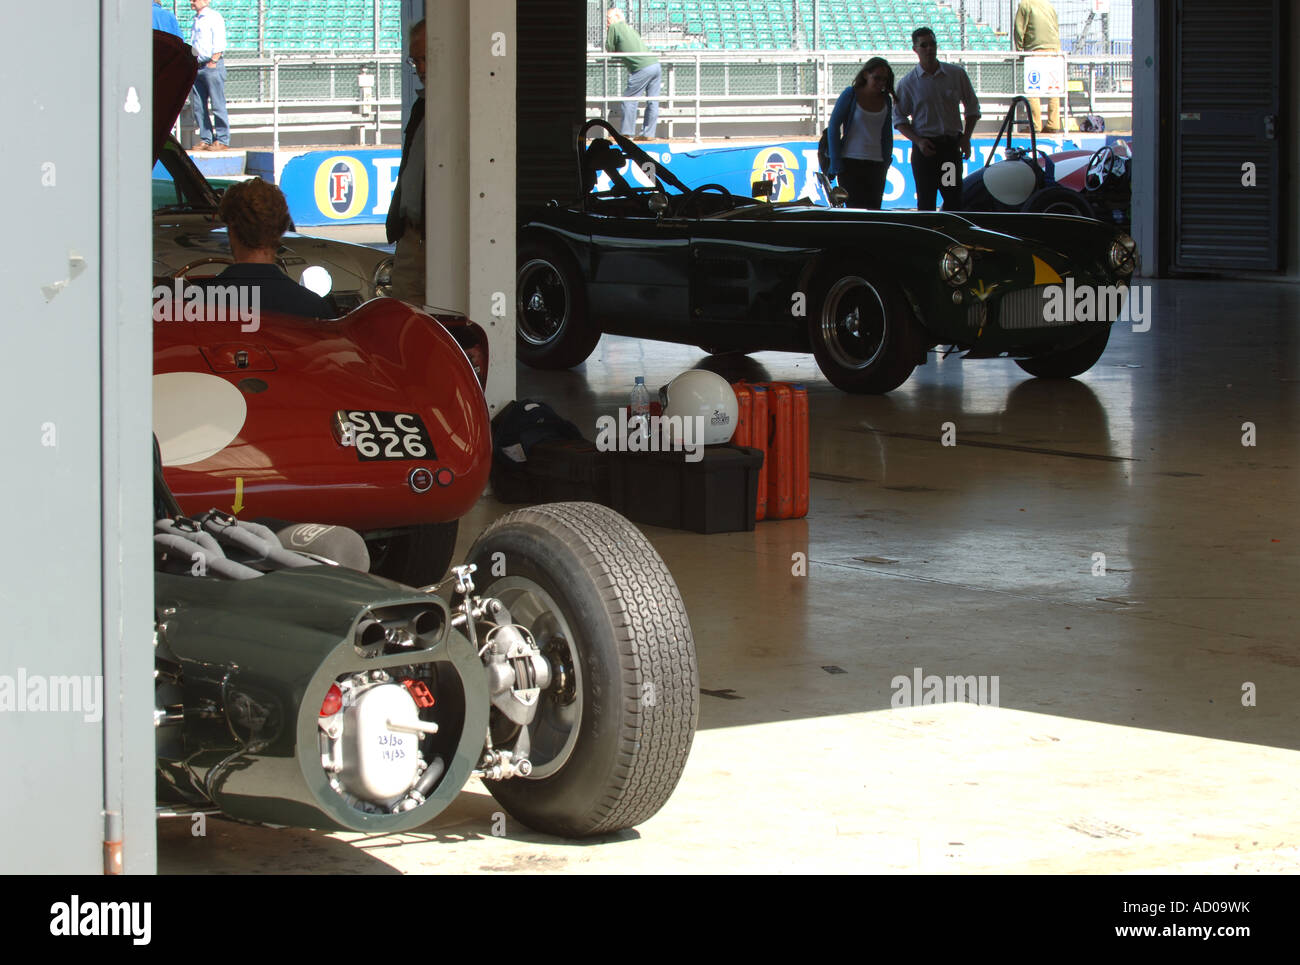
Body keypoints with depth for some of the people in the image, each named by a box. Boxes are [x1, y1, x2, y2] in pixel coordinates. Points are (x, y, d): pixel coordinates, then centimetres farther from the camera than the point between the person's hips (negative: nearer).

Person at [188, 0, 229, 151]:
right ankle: (206, 140, 10)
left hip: (212, 66, -8)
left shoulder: (214, 17, -4)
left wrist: (213, 62, -18)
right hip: (197, 67, 8)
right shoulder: (196, 20, 20)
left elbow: (219, 44, -11)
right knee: (198, 106, 5)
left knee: (217, 105, -6)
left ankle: (222, 140, -3)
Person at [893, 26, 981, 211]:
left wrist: (966, 138, 1)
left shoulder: (957, 74, 4)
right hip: (925, 147, -1)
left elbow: (972, 107, 12)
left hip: (951, 145, 1)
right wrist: (918, 141, -12)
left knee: (954, 199, -1)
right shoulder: (908, 83, 1)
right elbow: (899, 119, 3)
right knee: (926, 201, -2)